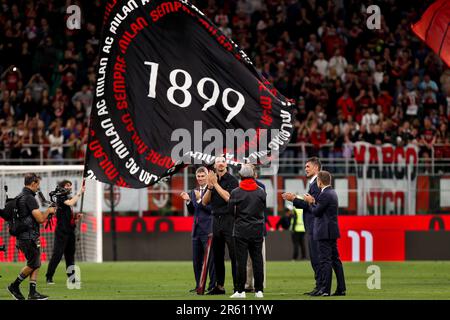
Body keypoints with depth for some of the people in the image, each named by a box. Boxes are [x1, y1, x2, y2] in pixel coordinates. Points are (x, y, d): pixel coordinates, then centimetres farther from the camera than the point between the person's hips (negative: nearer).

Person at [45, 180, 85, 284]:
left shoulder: (70, 198, 19)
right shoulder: (61, 197, -5)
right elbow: (70, 203, -25)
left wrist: (76, 217, 5)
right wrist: (80, 193, -18)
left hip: (70, 230, 8)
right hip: (61, 231, -8)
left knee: (70, 255, 10)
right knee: (57, 254, -11)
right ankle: (49, 278, -9)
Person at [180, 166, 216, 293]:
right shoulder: (193, 192, 15)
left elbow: (212, 209, -15)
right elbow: (192, 211, 15)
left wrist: (199, 200, -21)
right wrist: (188, 201, -2)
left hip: (208, 230, -7)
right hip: (197, 230, 8)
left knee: (210, 259, -6)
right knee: (196, 260, 10)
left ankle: (213, 286, -2)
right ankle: (199, 285, 17)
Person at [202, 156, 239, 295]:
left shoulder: (232, 180, -4)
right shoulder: (212, 179, 13)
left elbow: (228, 197, -17)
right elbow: (204, 202, 9)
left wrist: (215, 184, -12)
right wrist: (210, 187, -6)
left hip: (229, 220, -6)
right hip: (216, 220, 6)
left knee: (234, 254, -8)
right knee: (217, 255, 10)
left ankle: (237, 286, -8)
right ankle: (219, 286, 16)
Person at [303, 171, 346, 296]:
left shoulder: (325, 194, -17)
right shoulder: (332, 193, 13)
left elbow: (316, 212, -16)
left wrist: (311, 202, -1)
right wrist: (314, 202, 9)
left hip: (325, 233, -10)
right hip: (332, 231, 10)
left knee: (325, 260, -8)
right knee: (335, 260, 12)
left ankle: (325, 289, -8)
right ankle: (341, 288, 13)